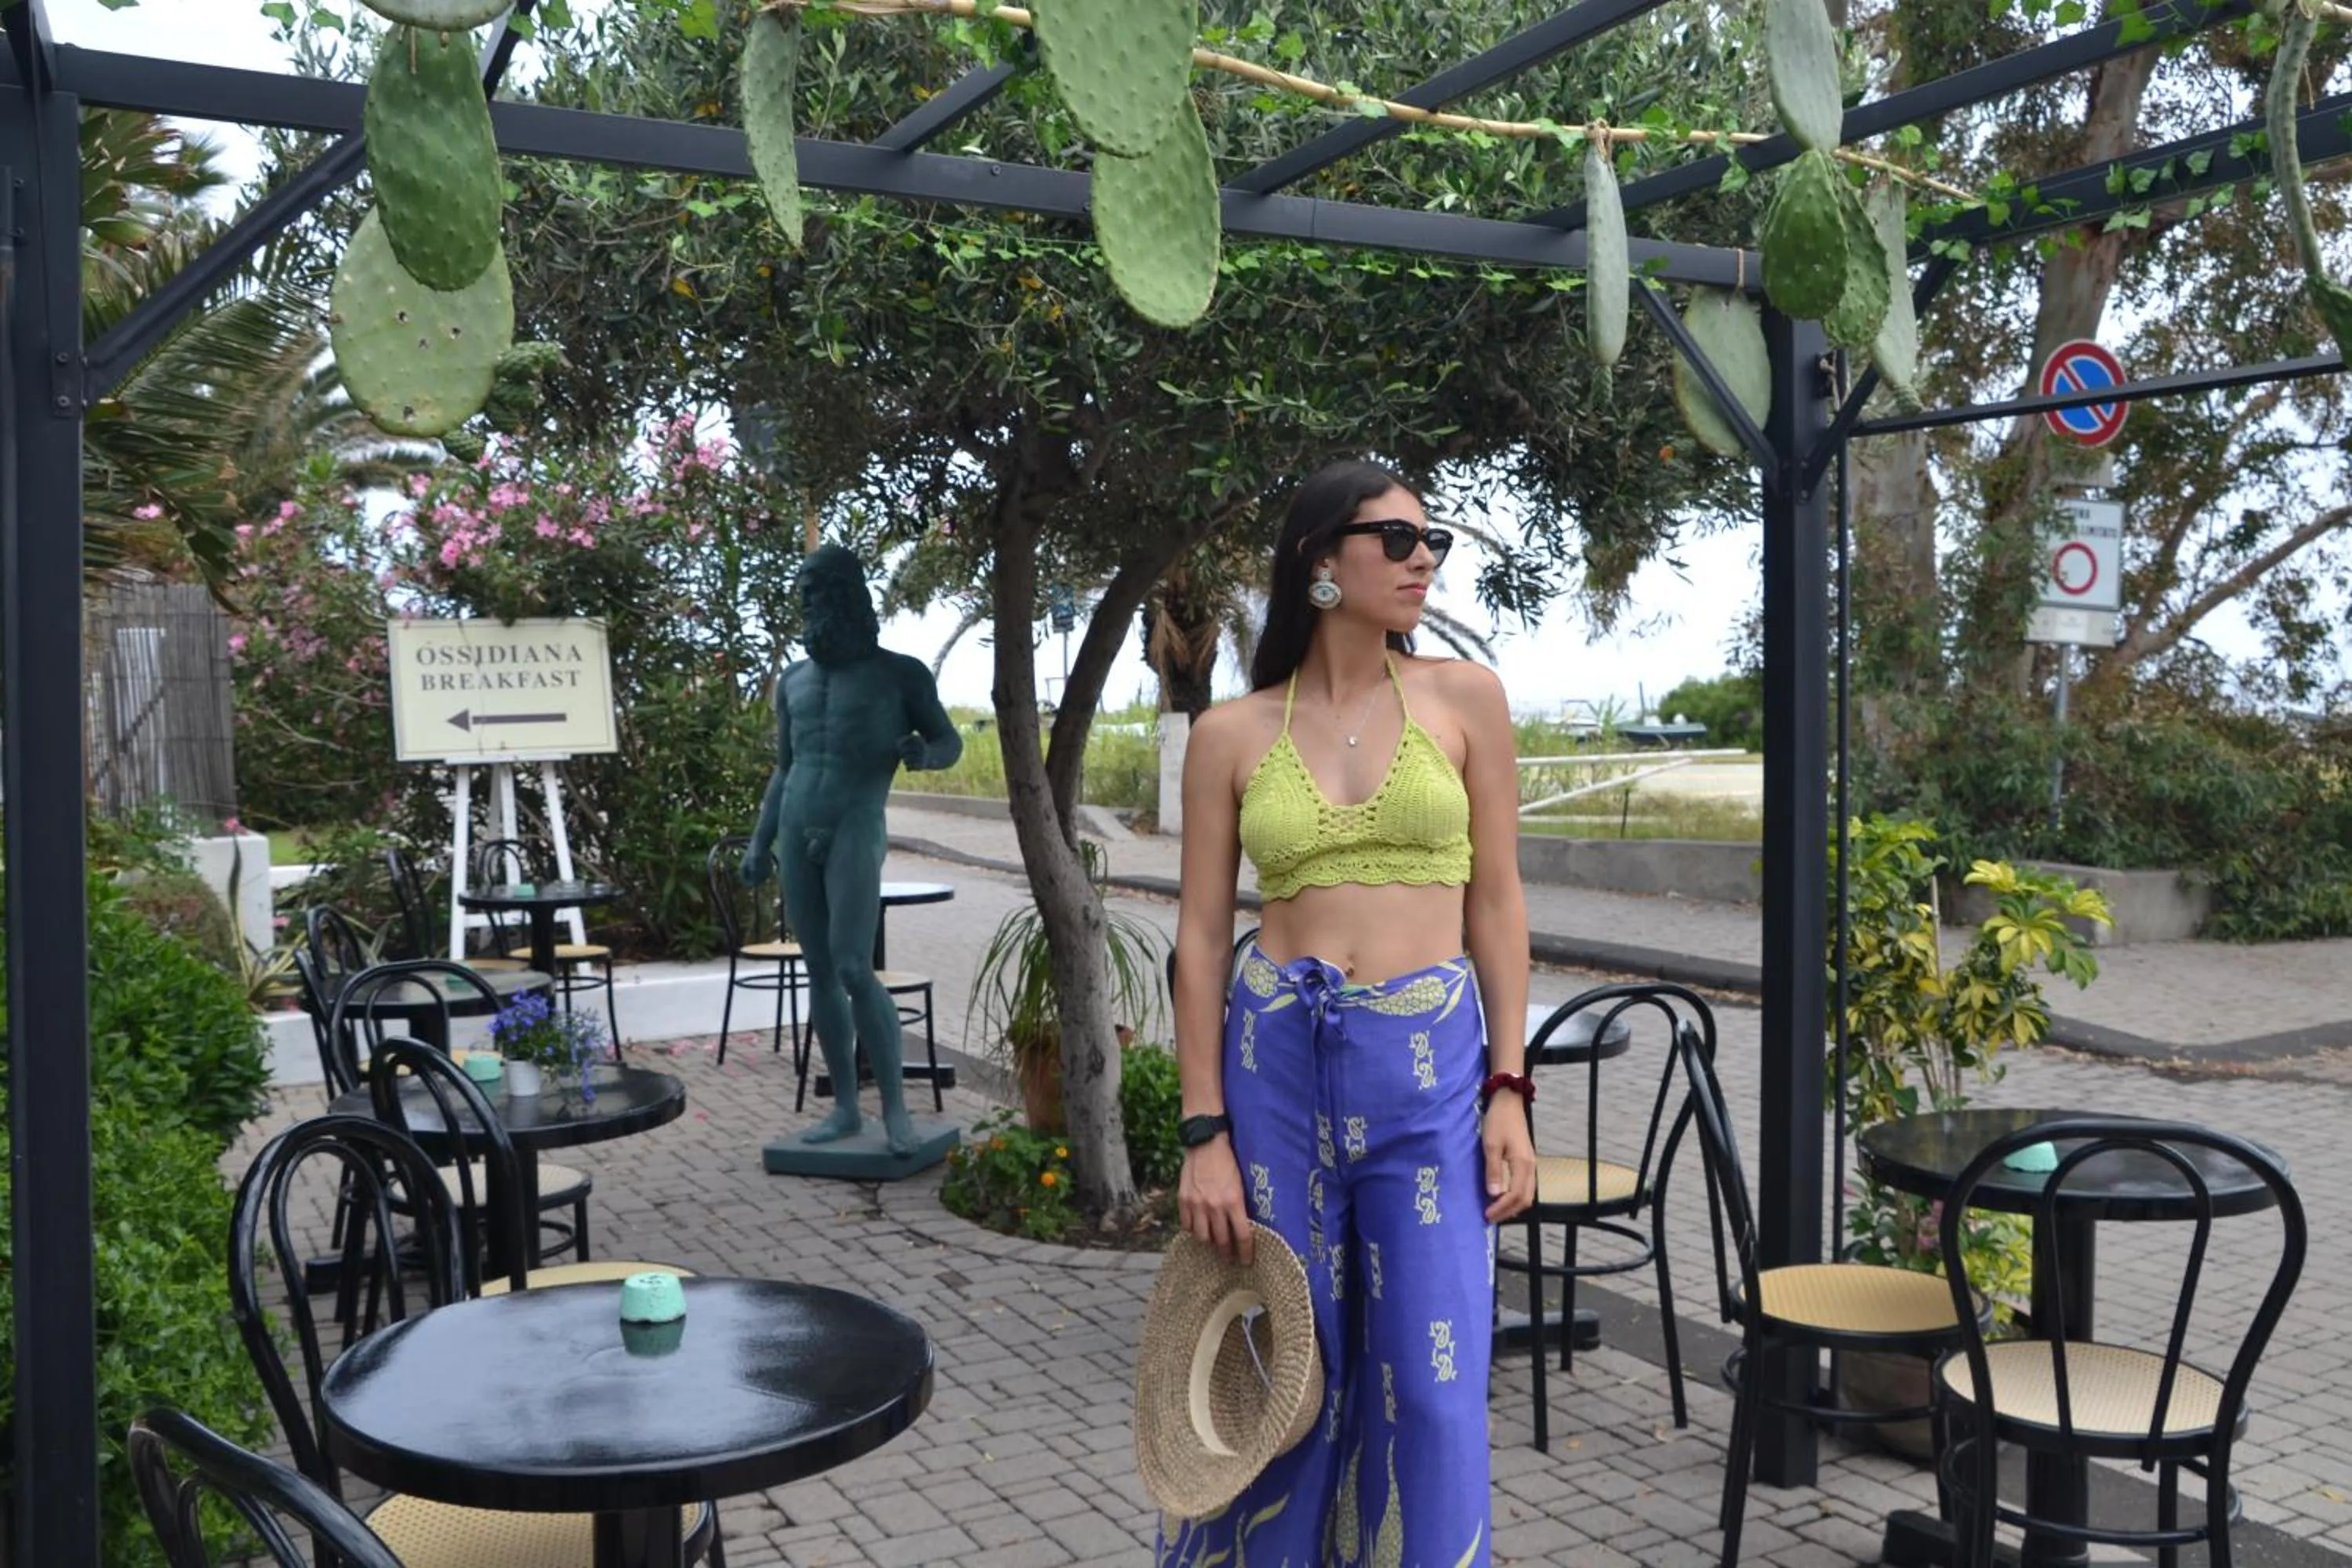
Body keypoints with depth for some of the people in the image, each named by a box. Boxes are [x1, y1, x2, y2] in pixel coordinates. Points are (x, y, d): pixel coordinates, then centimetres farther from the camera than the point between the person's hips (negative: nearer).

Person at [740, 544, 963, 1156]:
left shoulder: (900, 674, 1)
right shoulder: (793, 681, 15)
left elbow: (951, 742, 8)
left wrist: (924, 752, -15)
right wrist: (760, 842, 15)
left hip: (856, 829, -5)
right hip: (797, 833, 5)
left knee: (854, 968, -15)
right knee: (819, 971, 4)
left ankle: (895, 1106, -7)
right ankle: (846, 1107, 10)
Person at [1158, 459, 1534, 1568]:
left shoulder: (1465, 699, 3)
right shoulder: (1230, 735, 2)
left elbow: (1495, 904, 4)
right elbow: (1201, 936, 2)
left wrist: (1508, 1093, -1)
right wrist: (1204, 1133, -3)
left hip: (1428, 1064, 0)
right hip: (1275, 1057, 0)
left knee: (1431, 1390, 2)